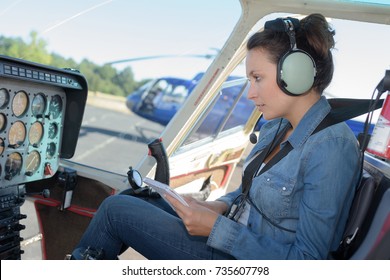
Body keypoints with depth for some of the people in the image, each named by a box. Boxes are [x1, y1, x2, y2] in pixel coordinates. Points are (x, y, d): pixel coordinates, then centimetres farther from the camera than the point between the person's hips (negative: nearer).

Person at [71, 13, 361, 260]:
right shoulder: (277, 126, 3)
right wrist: (219, 206, -4)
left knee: (116, 210, -6)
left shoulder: (331, 149, -24)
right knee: (127, 199, 10)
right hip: (235, 236, 9)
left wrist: (216, 227, -23)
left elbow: (307, 259, -24)